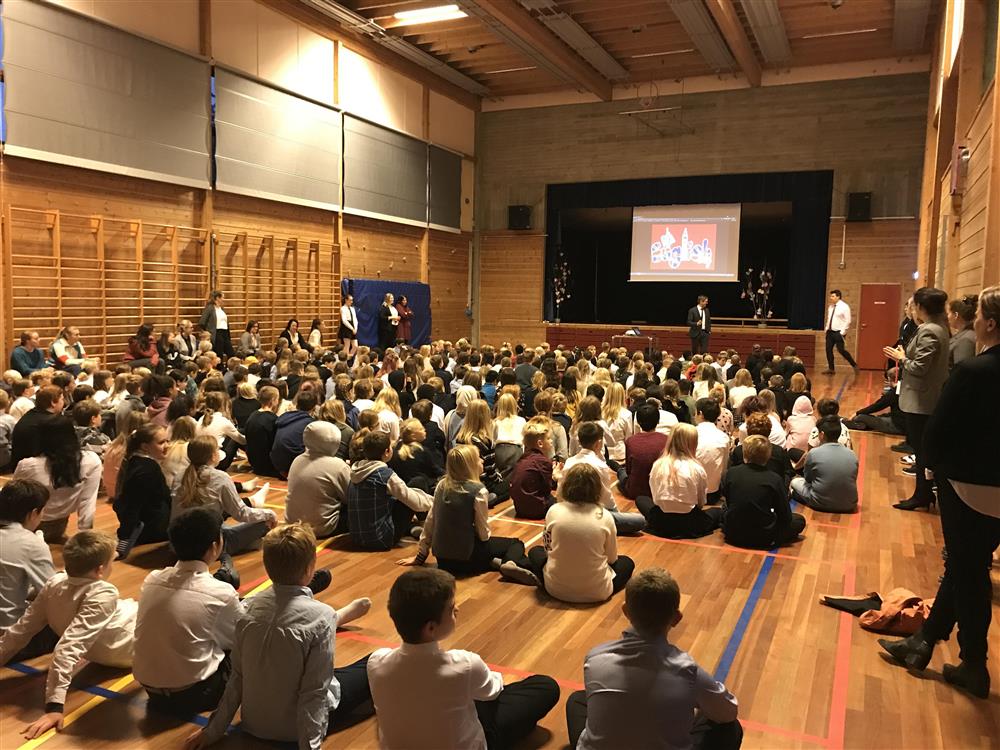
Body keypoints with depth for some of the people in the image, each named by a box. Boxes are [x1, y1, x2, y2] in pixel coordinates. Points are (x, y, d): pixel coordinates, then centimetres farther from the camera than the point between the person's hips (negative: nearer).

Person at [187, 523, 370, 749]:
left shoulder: (249, 608, -12)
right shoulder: (321, 618, -27)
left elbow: (236, 676, -5)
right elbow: (314, 693, -26)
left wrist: (214, 730, 4)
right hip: (295, 728, -5)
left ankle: (340, 617, 48)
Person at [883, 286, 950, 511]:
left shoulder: (928, 332, -20)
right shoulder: (939, 328, 9)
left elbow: (919, 368, -22)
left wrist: (901, 358, -8)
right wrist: (905, 357, 8)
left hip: (921, 400, -10)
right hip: (928, 398, 10)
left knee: (921, 448, 0)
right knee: (923, 447, 17)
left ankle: (921, 495, 10)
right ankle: (926, 493, 27)